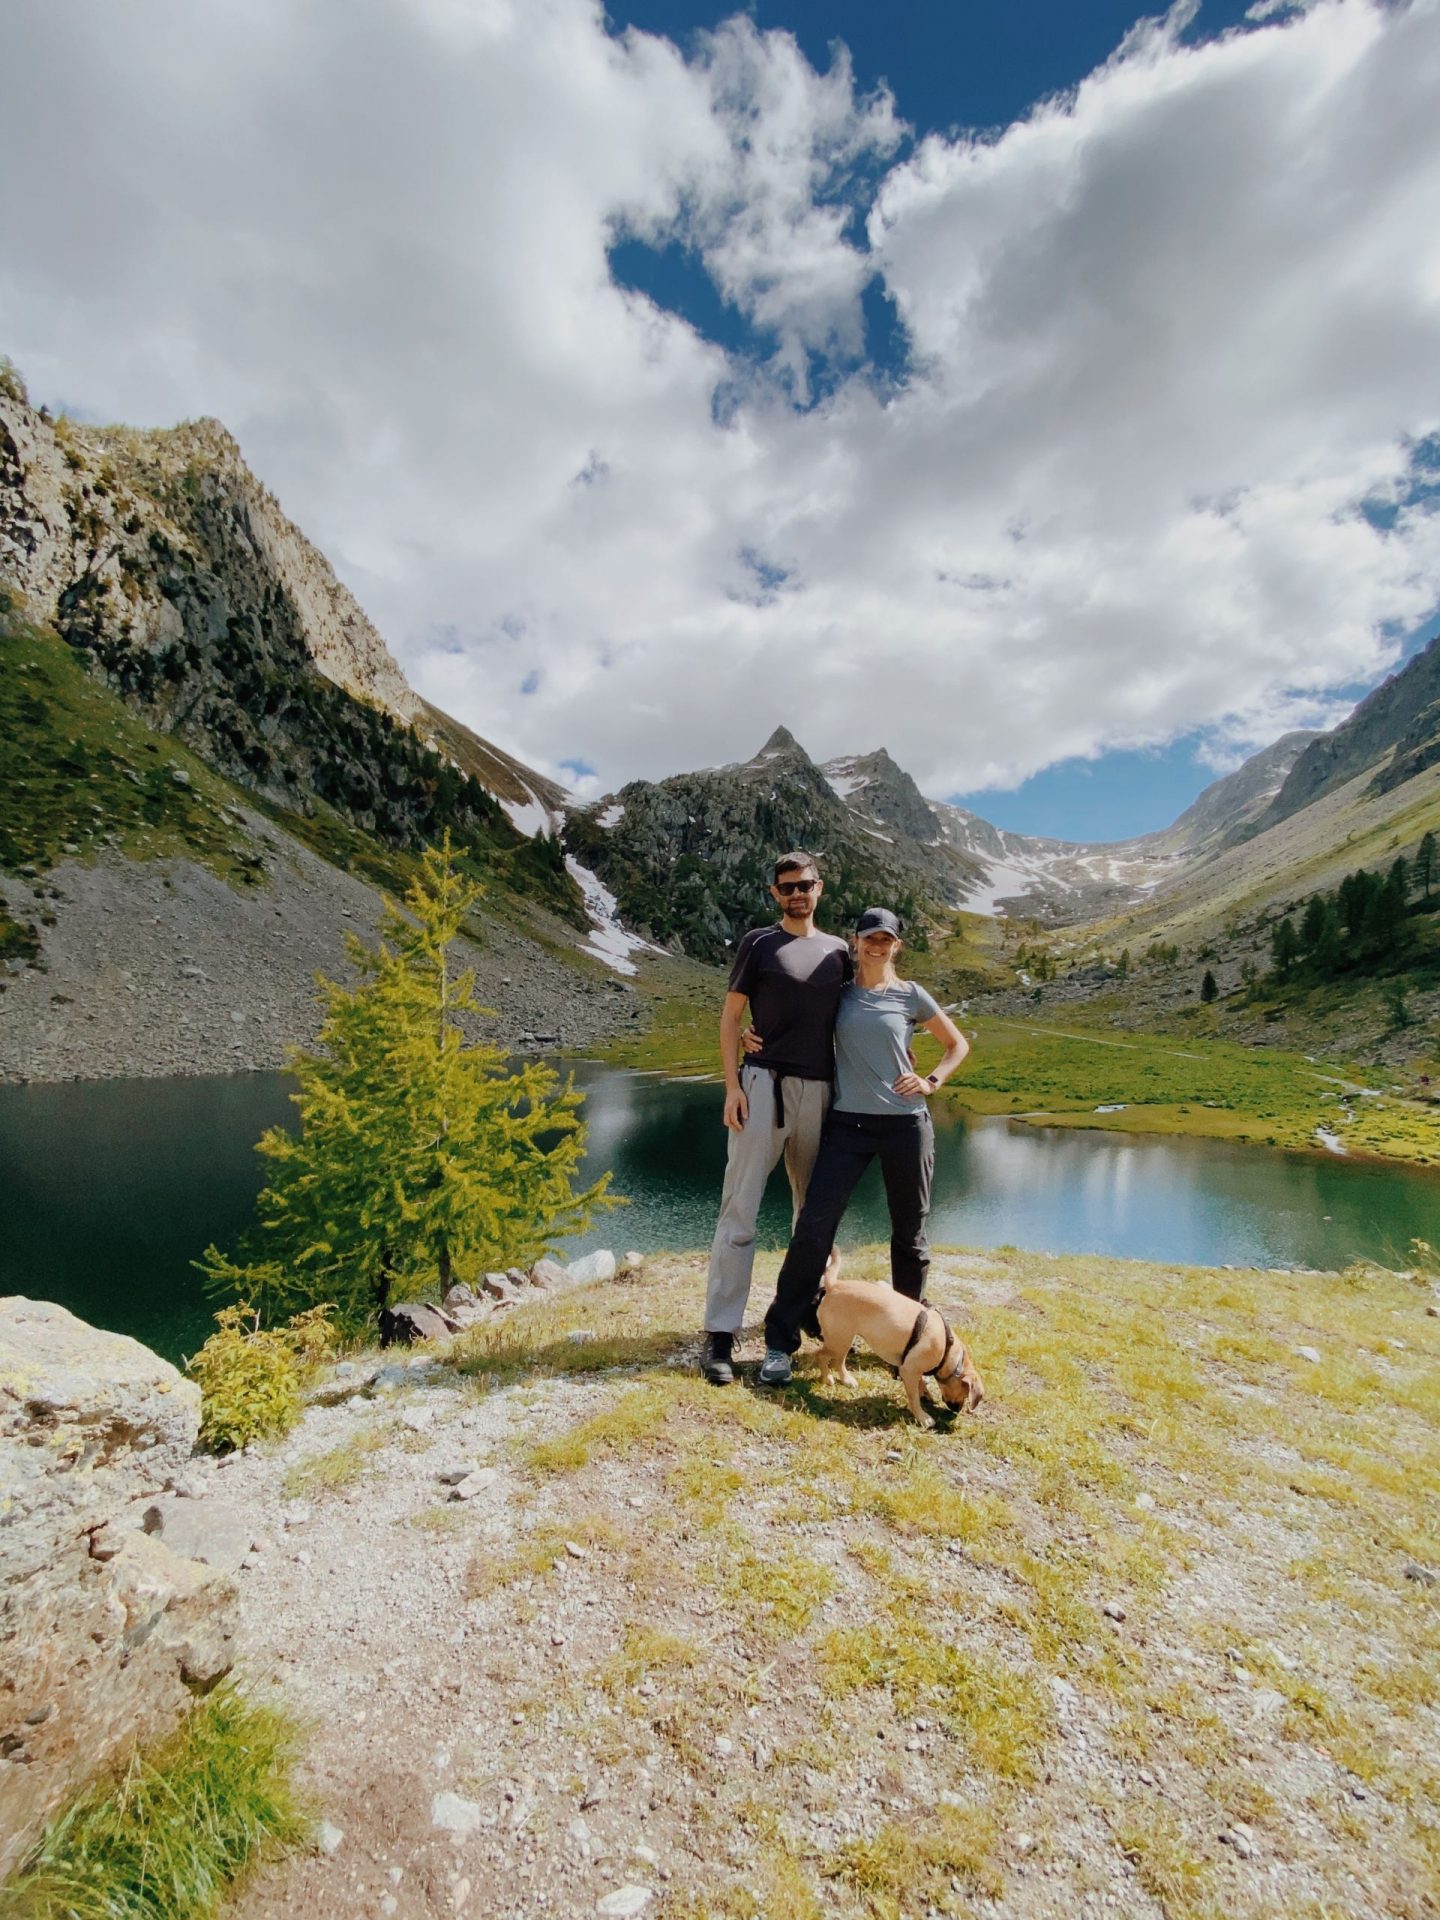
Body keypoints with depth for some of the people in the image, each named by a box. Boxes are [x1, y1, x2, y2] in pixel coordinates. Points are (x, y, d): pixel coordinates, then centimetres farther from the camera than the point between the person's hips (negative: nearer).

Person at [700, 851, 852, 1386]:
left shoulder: (838, 951, 13)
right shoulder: (759, 943, 3)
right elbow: (729, 1017, 1)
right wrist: (732, 1086, -8)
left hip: (819, 1091, 4)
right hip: (764, 1082, -4)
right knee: (740, 1209, -4)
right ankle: (720, 1334, 2)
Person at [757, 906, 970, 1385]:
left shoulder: (910, 995, 3)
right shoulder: (839, 992, 5)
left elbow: (957, 1044, 14)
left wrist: (931, 1082, -2)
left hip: (906, 1124, 0)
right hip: (848, 1124, 0)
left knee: (910, 1232, 12)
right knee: (814, 1224, -9)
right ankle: (780, 1341, 0)